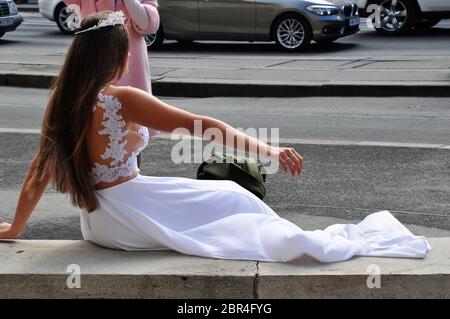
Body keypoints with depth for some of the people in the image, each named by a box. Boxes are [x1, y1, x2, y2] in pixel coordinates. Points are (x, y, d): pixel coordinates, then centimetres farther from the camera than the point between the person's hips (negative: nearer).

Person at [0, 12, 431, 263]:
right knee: (231, 199, 7)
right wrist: (267, 150, -25)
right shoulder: (121, 100, -21)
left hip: (97, 223, 7)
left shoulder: (61, 104, 0)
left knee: (227, 200, 19)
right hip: (128, 215, -7)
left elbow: (38, 174, 6)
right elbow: (199, 126, -24)